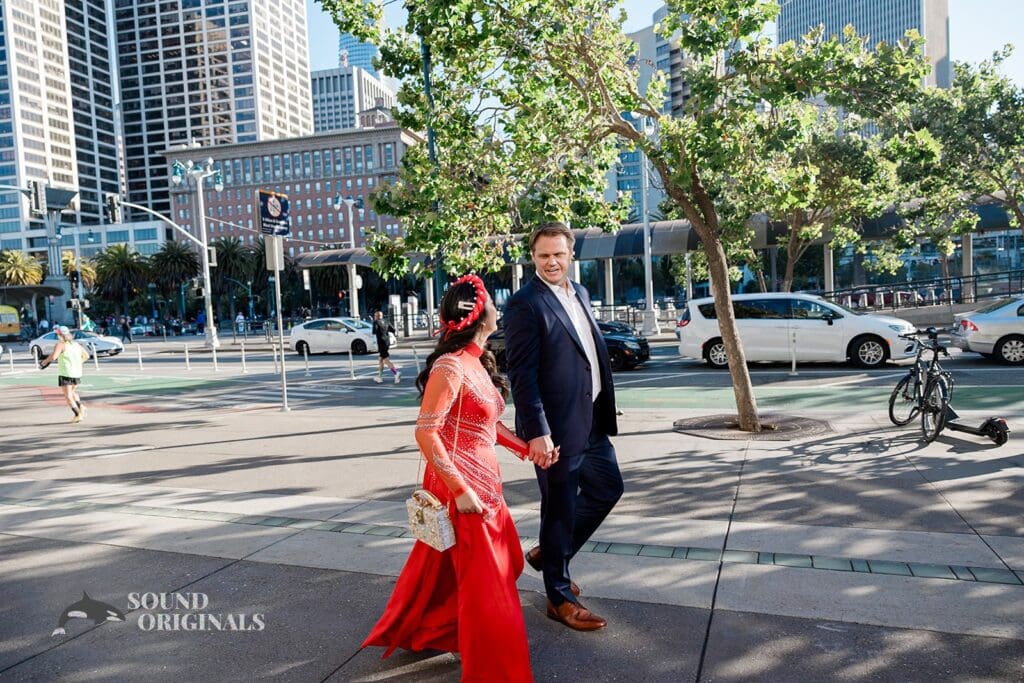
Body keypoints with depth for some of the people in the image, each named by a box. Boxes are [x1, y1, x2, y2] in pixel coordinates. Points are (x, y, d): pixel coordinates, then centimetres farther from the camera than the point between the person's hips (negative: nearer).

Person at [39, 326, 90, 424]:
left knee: (68, 396, 2)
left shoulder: (61, 345, -8)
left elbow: (53, 356, -22)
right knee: (72, 391, 27)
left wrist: (43, 363, -7)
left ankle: (78, 415, -7)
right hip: (77, 374, 6)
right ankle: (80, 406, 5)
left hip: (65, 374, -6)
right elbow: (86, 356, 20)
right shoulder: (77, 344, 11)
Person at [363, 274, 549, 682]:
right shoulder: (451, 366, -20)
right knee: (485, 584, 2)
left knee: (503, 566, 21)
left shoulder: (478, 362, 8)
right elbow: (426, 433, -22)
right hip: (461, 488, -10)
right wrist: (460, 490, -21)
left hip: (483, 483, 10)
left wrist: (525, 448, 6)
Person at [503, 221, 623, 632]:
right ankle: (560, 598, 25)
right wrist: (536, 432, -23)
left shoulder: (579, 293, 11)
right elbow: (522, 375, -19)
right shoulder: (524, 304, -15)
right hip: (556, 427, -9)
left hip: (592, 421, 9)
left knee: (608, 487, 21)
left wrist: (604, 411, 16)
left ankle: (550, 553, 38)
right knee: (560, 509, 5)